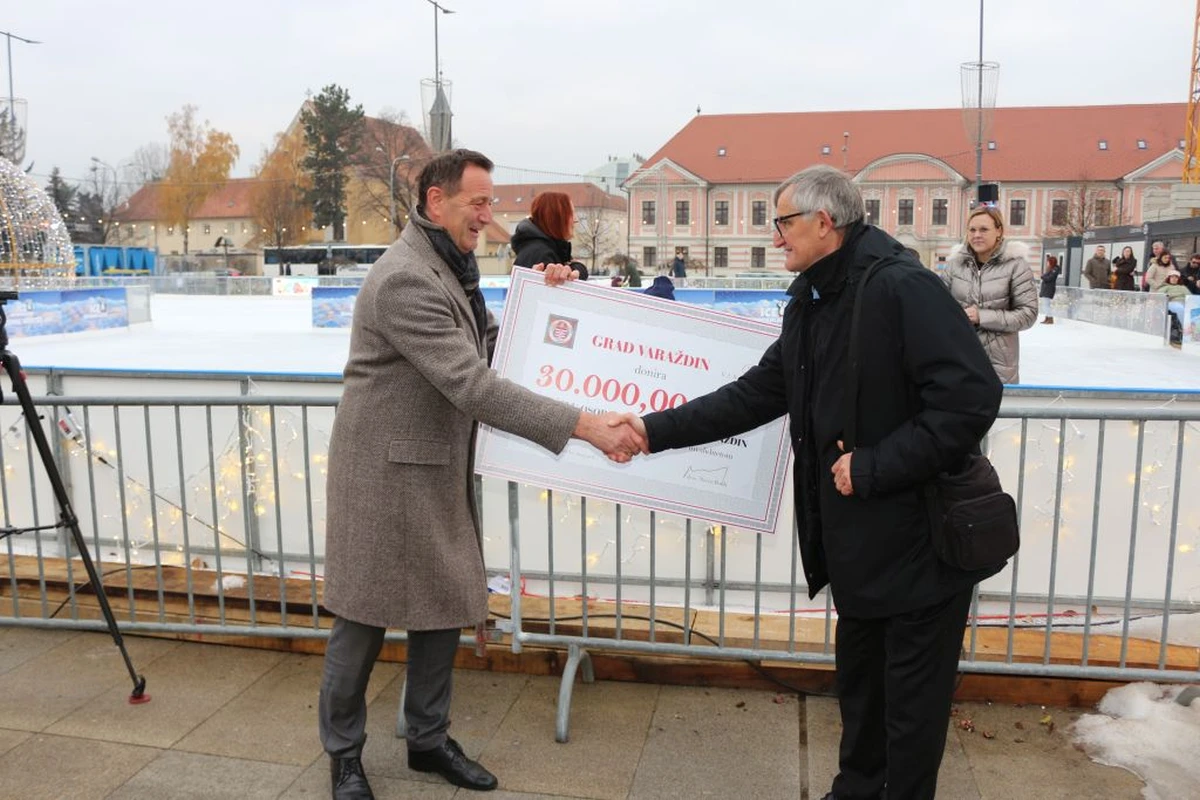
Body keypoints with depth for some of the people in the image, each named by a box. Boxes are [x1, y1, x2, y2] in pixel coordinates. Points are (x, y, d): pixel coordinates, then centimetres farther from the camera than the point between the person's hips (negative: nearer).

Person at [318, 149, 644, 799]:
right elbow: (472, 384, -30)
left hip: (443, 471, 9)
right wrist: (586, 426, -32)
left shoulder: (452, 267, 10)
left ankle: (428, 738, 32)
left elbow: (488, 348, 14)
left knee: (446, 607, 14)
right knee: (364, 620, 7)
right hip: (386, 472, -9)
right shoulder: (403, 279, -22)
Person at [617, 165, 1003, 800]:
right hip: (856, 536, 8)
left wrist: (873, 467, -23)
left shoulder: (903, 288, -19)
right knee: (857, 675, 23)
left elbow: (971, 398, -25)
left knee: (912, 696, 8)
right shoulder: (809, 303, 8)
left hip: (921, 537, -8)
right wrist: (656, 430, 5)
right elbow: (755, 395, 10)